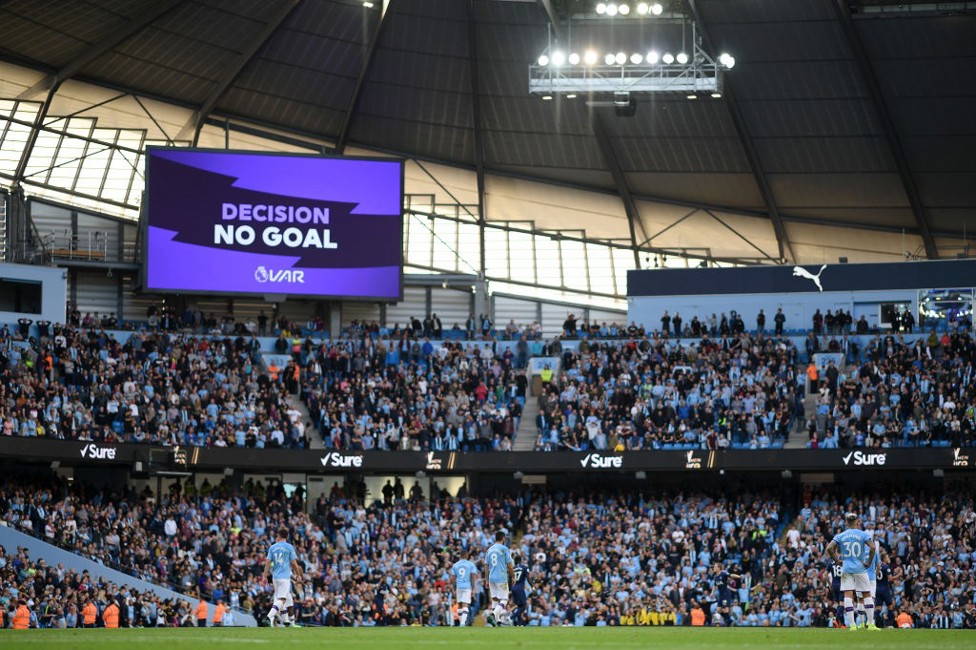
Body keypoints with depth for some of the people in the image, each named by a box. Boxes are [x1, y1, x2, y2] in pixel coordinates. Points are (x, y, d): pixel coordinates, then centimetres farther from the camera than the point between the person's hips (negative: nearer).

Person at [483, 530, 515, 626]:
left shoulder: (489, 550, 10)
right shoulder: (504, 549, -6)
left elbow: (486, 566, 11)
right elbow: (509, 565, -6)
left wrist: (487, 580, 16)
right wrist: (513, 576, 7)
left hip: (491, 578, 6)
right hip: (501, 578, -6)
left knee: (495, 599, 13)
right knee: (504, 600, -3)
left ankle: (497, 620, 11)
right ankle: (493, 615, -24)